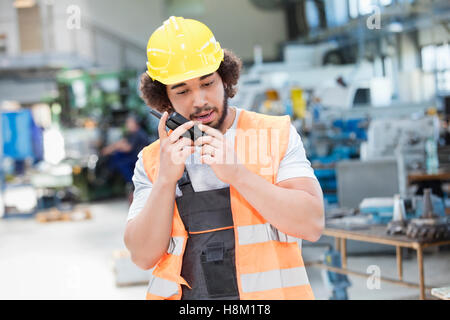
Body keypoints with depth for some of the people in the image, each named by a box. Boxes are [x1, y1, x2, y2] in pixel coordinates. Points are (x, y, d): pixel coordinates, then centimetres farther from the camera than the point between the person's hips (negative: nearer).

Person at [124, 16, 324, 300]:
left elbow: (312, 224, -6)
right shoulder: (152, 162, 9)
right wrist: (166, 179, -10)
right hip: (183, 295, 1)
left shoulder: (277, 134, 4)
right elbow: (144, 256, 1)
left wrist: (236, 173, -13)